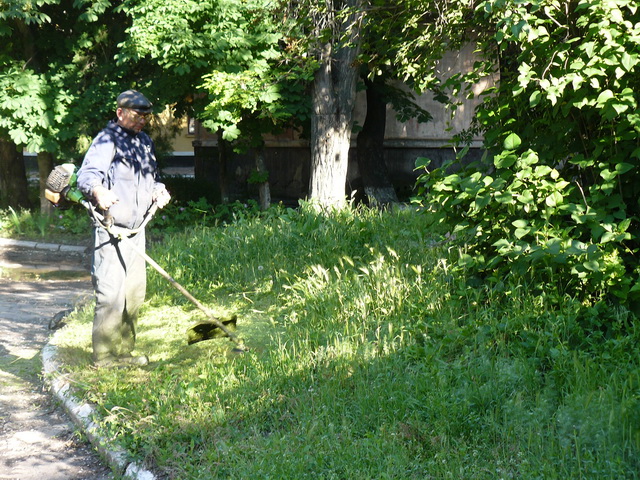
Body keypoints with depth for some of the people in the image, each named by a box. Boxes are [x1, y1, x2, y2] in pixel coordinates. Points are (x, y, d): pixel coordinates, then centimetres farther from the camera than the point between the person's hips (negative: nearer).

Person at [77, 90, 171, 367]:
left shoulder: (145, 142, 18)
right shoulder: (107, 140, -8)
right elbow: (87, 174, -21)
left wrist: (158, 191, 7)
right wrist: (98, 191, -43)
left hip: (136, 229, 9)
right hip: (111, 230, -9)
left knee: (135, 292, 12)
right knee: (110, 292, -10)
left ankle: (124, 351, 22)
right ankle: (104, 355, -2)